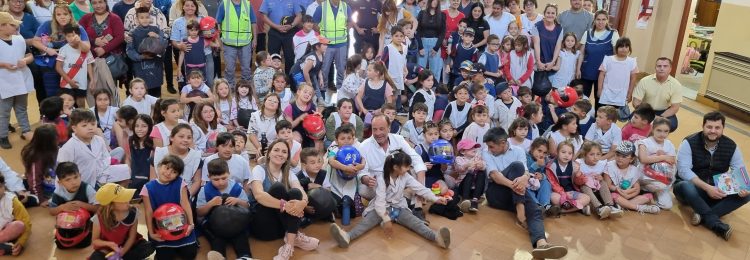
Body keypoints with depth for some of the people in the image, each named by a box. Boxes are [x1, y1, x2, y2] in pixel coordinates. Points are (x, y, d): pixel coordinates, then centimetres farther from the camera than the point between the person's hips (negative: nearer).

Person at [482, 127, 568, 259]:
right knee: (516, 165, -25)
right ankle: (520, 212, -34)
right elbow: (494, 175, -12)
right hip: (495, 193, -2)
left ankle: (541, 244, -59)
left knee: (535, 211, -29)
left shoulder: (518, 151, 12)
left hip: (515, 194, 3)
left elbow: (526, 172, -4)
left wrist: (523, 179, -32)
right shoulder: (486, 154, 6)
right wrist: (513, 184, -32)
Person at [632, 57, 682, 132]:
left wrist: (660, 118, -26)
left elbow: (675, 107, -12)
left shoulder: (676, 85, -13)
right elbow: (636, 102, -13)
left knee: (672, 125, -28)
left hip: (664, 112, 1)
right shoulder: (645, 81, -15)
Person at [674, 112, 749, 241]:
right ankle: (716, 224, -32)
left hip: (717, 192, 4)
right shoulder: (689, 143, -13)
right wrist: (707, 188, -32)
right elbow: (683, 170, -22)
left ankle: (703, 216, -30)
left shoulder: (731, 146, -1)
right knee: (685, 187, -38)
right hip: (694, 188, -4)